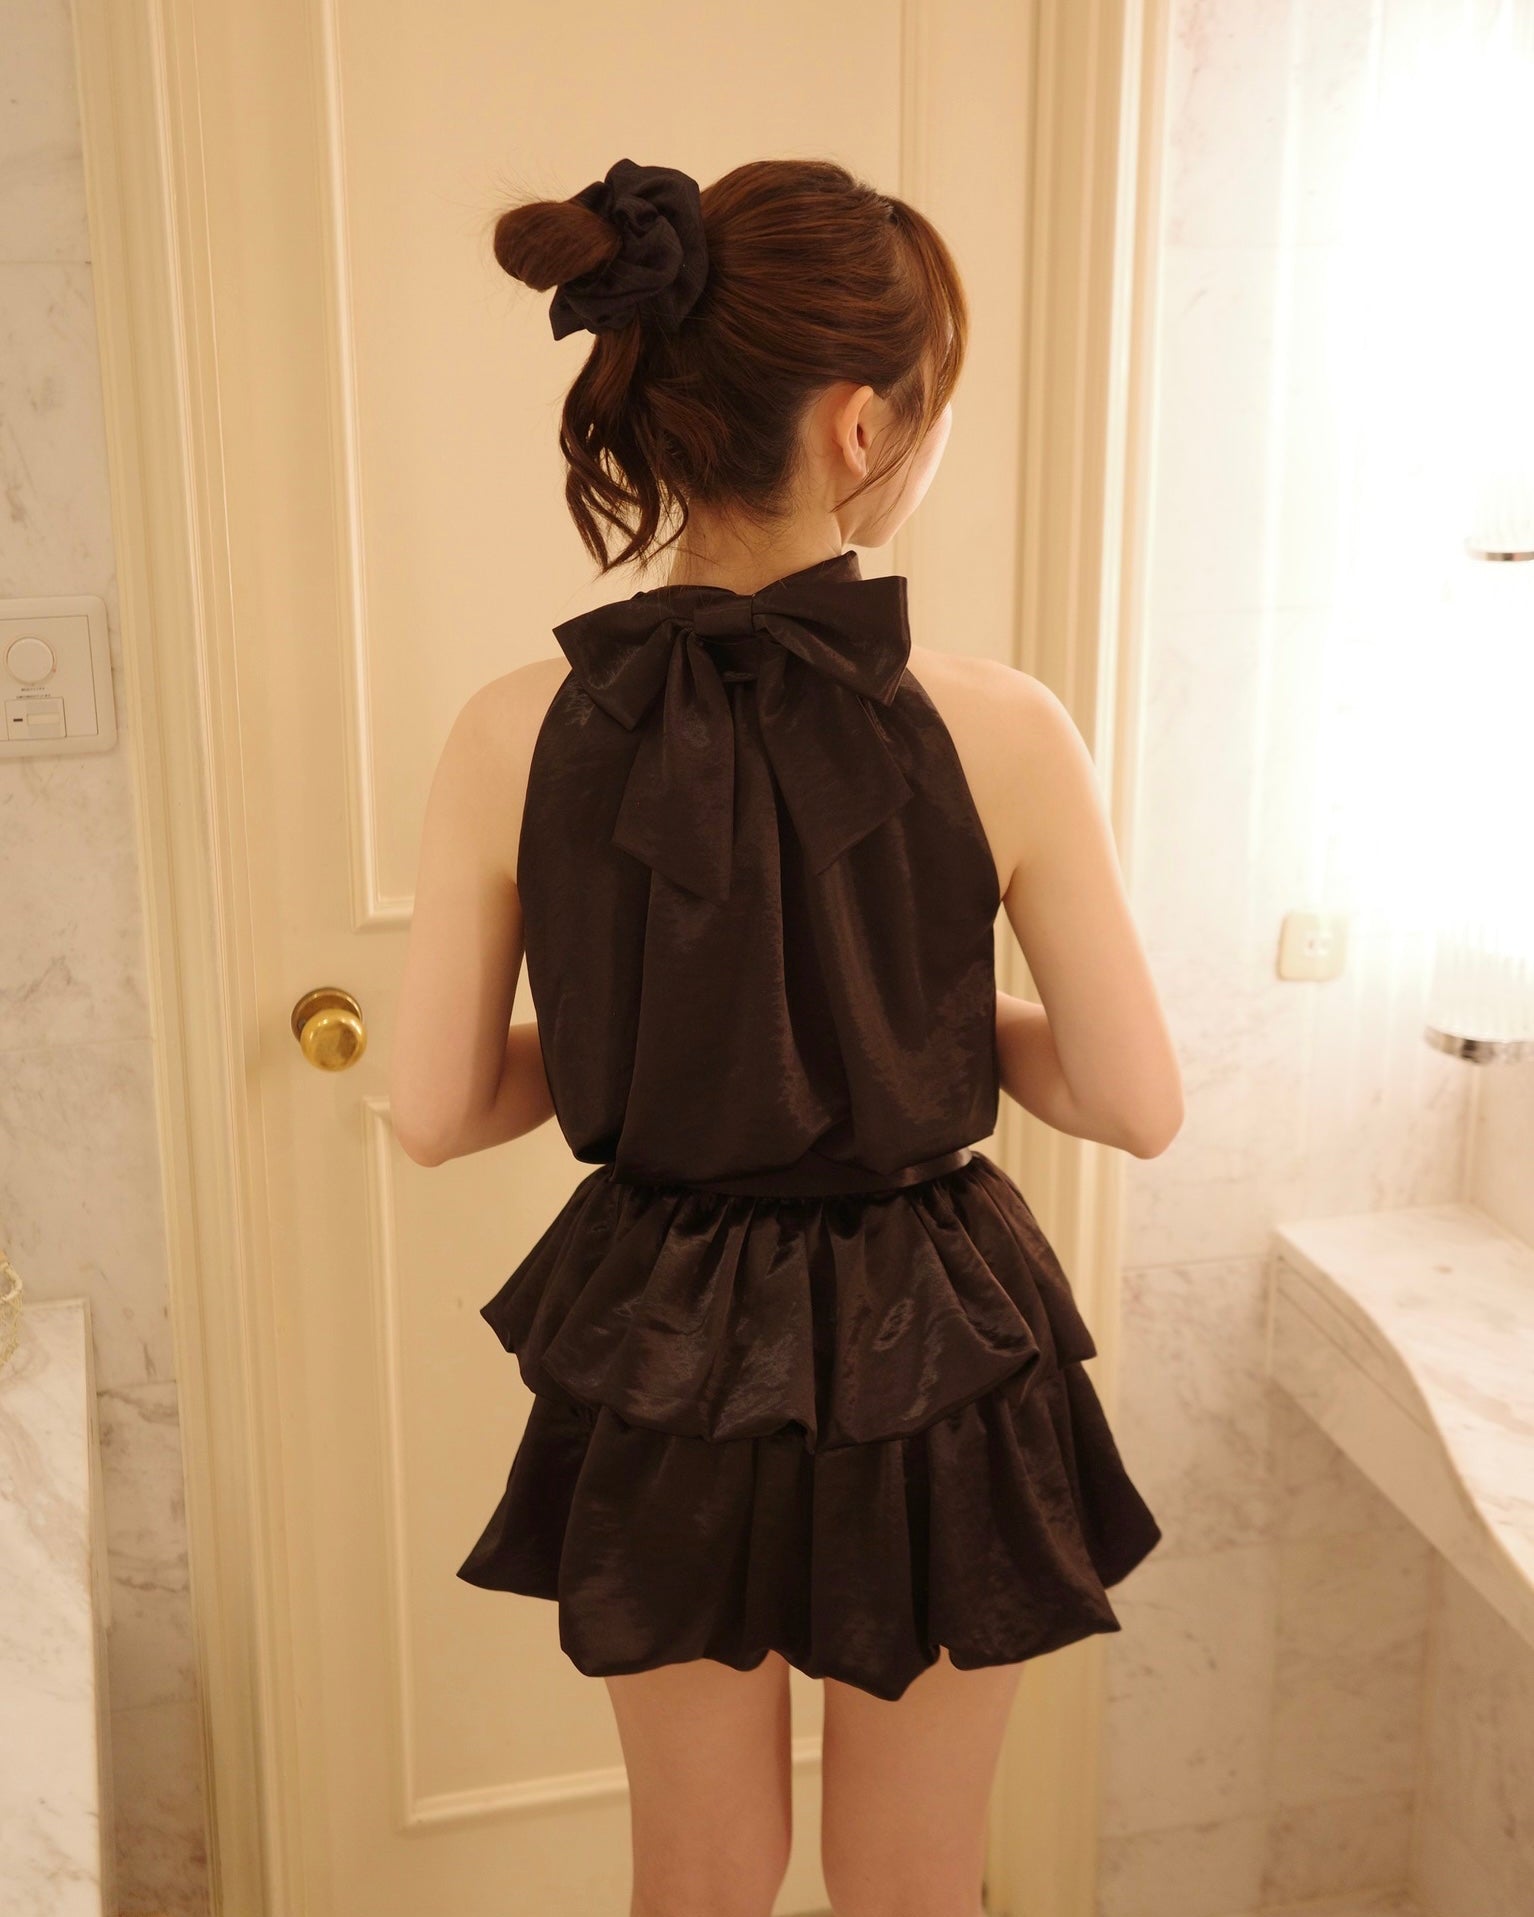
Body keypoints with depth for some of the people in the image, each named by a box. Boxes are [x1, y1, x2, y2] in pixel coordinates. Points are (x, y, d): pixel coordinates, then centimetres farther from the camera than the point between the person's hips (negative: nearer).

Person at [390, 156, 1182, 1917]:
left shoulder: (515, 738, -15)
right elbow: (1139, 1107, -11)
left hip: (662, 1365, 2)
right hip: (929, 1367, -1)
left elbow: (434, 1113, -6)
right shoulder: (1000, 733, -20)